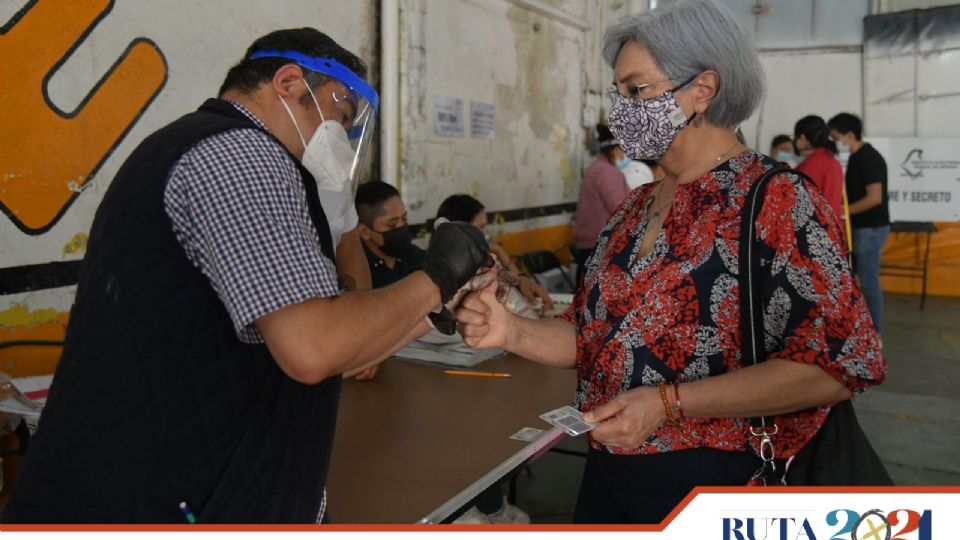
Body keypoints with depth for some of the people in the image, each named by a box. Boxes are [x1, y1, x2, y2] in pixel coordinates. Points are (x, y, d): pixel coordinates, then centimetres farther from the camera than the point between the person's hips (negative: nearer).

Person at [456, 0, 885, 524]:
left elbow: (835, 366, -19)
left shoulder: (777, 200, -14)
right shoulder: (634, 207, 8)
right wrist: (513, 332, -9)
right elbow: (596, 337, 10)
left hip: (714, 480, -7)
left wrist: (668, 402, -23)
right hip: (606, 472, 7)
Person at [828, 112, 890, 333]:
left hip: (870, 229, -10)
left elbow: (874, 198, -23)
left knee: (868, 282, -2)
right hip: (859, 228, 10)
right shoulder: (856, 157, 12)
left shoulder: (869, 158, -17)